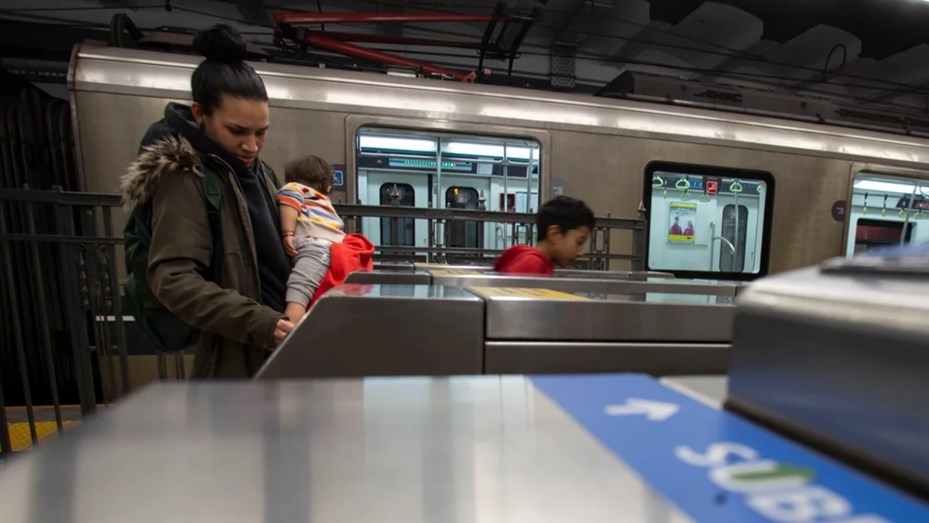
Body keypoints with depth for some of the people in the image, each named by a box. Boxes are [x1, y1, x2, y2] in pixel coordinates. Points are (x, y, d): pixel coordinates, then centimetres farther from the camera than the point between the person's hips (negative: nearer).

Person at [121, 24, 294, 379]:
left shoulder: (258, 173, 11)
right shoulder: (184, 177, -13)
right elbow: (173, 278, -22)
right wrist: (261, 324, -32)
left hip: (277, 348, 8)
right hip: (234, 357, -7)